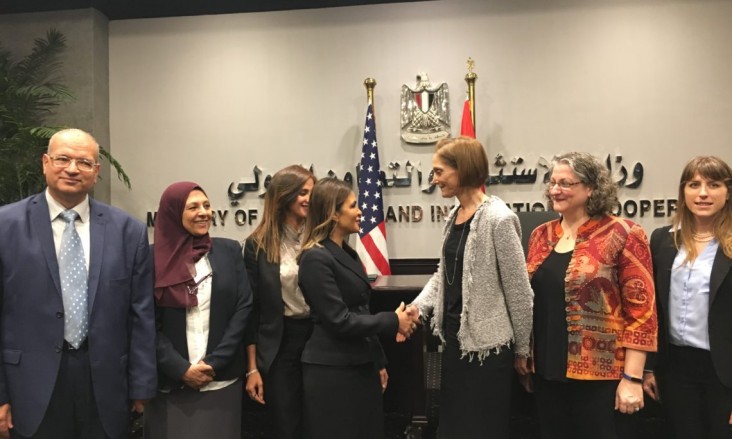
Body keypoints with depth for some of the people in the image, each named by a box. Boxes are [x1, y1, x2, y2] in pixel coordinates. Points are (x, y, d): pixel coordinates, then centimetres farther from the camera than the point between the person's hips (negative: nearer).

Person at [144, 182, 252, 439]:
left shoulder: (229, 251, 3)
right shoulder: (153, 257, -1)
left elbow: (244, 308, -1)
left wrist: (214, 363, -8)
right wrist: (181, 369, -11)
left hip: (221, 381, 1)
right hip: (170, 384, -1)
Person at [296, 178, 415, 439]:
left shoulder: (347, 253, 11)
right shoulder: (317, 258, -16)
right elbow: (339, 321, -19)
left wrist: (378, 362, 16)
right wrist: (393, 322, -11)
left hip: (361, 366, 8)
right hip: (331, 371, -8)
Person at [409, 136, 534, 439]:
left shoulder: (498, 219, -18)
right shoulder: (454, 216, 7)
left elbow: (518, 290, -14)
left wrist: (522, 348, -8)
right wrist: (419, 305, -2)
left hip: (487, 343, -8)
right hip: (454, 337, 8)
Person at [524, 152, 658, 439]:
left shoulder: (622, 235, -9)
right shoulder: (541, 235, 7)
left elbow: (641, 309, -11)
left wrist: (632, 378, -14)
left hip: (600, 374, -5)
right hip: (548, 371, 5)